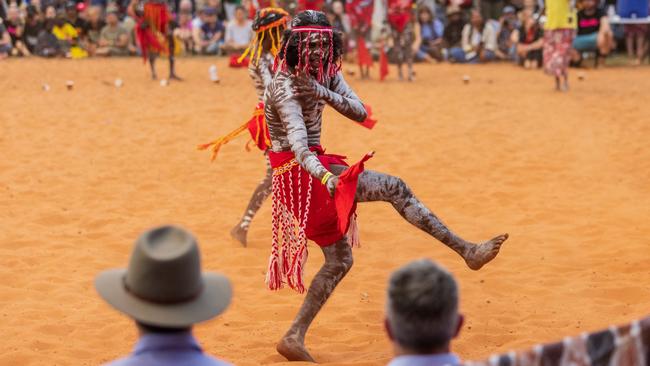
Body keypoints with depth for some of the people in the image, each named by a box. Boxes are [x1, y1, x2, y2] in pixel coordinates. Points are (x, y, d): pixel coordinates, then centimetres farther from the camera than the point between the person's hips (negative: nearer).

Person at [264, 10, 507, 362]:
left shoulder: (324, 73, 5)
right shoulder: (286, 87, -20)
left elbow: (360, 113, -6)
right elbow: (299, 144, -36)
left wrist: (323, 92, -23)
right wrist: (327, 178, -53)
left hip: (316, 167, 9)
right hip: (301, 173, -9)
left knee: (339, 260, 13)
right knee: (394, 188, -16)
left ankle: (295, 337, 13)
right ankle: (466, 250, -15)